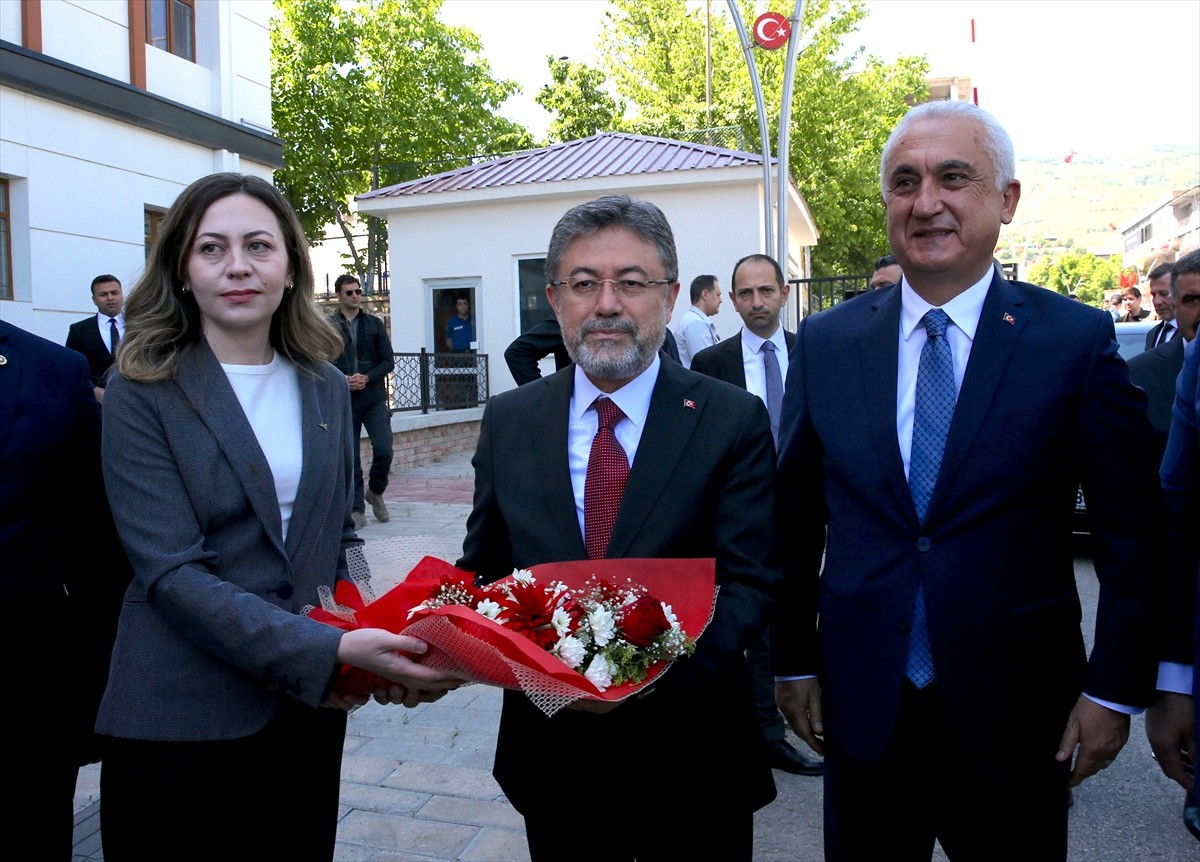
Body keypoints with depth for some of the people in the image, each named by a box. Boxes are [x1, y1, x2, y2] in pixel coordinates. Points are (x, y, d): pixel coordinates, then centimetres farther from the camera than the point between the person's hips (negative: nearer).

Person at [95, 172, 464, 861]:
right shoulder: (143, 392, -9)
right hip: (181, 721, -4)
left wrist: (368, 654, -4)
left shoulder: (328, 388, 6)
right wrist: (329, 651, -26)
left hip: (312, 712, 5)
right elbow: (172, 572, -17)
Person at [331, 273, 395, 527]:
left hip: (374, 398, 1)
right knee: (350, 458, 2)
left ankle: (375, 492, 17)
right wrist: (342, 380, -16)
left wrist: (367, 378, -11)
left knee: (384, 450, -10)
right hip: (343, 400, -1)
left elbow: (388, 361, 5)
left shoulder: (374, 324, 9)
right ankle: (357, 510, 12)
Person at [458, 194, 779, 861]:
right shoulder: (506, 421, 1)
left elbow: (751, 583, -12)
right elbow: (480, 569, 5)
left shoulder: (734, 420, -8)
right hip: (548, 750, 2)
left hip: (691, 760, -2)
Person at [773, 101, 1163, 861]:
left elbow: (1132, 529, -2)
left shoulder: (1078, 339, -6)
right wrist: (794, 660, 6)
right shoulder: (825, 342, 0)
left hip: (1015, 711, -1)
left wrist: (1116, 687, -4)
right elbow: (796, 517, 4)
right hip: (861, 704, 2)